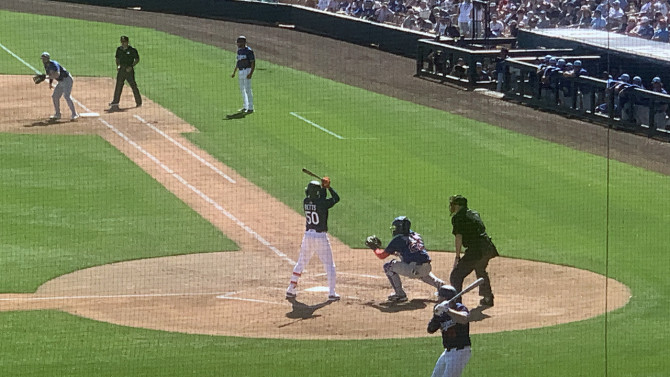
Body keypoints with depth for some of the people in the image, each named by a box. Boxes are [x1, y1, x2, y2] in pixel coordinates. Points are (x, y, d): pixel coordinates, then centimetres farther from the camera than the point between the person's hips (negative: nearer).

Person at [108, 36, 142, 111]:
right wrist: (118, 66, 3)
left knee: (133, 85, -3)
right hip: (121, 69, 5)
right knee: (118, 85, 4)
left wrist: (131, 66, -13)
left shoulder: (132, 50, -6)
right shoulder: (119, 49, 9)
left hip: (129, 69, -5)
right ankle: (115, 102, 7)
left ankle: (139, 102, 7)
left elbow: (137, 59, -2)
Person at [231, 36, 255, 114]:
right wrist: (234, 72, 21)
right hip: (240, 72, 9)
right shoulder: (239, 50, 13)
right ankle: (245, 107, 23)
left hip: (247, 71, -9)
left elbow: (253, 63, -16)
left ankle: (250, 108, -8)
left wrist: (251, 73, -25)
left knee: (248, 89, -11)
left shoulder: (248, 51, -14)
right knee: (242, 89, 14)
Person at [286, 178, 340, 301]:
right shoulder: (322, 203, -17)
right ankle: (332, 293, 2)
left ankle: (290, 290, 17)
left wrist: (324, 187, 8)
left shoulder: (305, 202, -2)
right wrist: (328, 187, 5)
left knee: (300, 263, 17)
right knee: (329, 265, 6)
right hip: (321, 237, -5)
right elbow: (336, 198, -1)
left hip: (307, 236, 5)